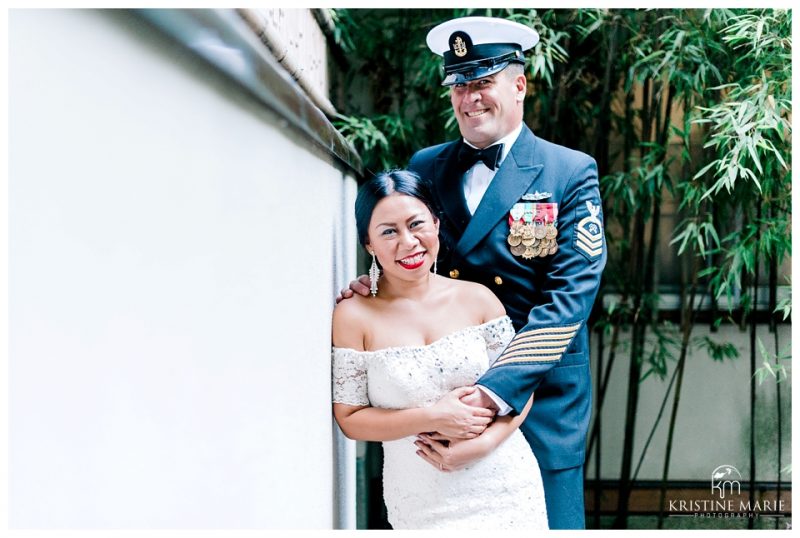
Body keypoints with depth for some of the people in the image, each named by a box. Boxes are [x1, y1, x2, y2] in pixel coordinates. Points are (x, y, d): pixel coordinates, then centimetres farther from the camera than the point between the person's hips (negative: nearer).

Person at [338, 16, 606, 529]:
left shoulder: (572, 173, -3)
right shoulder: (425, 168, 8)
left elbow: (569, 296, -13)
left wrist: (495, 390, -24)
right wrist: (372, 286, -11)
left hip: (538, 398, -3)